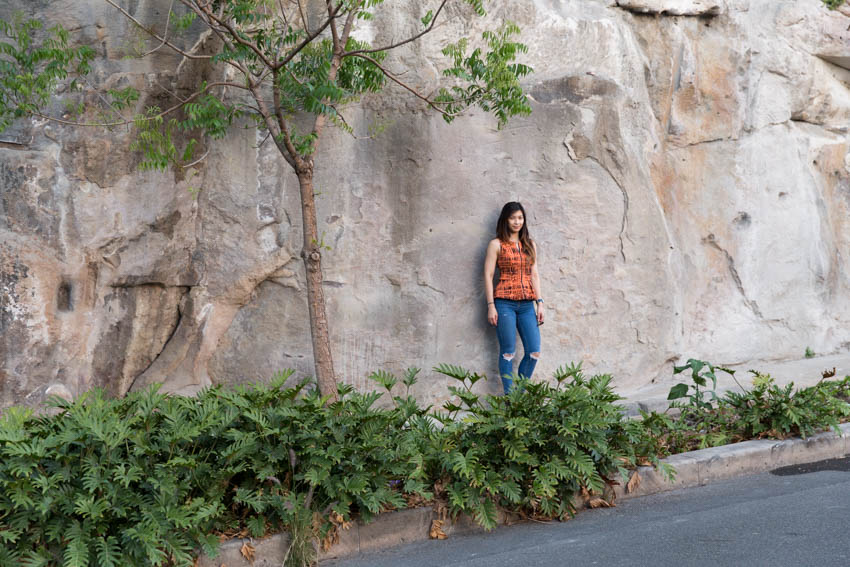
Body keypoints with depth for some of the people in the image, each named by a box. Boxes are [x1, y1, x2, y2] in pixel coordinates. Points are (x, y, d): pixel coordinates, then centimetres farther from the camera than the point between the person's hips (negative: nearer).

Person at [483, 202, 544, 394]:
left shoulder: (530, 245, 15)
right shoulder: (496, 244, 2)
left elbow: (534, 275, 15)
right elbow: (488, 275, -2)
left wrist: (539, 303, 7)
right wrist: (491, 306, -9)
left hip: (527, 305, 4)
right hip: (505, 304, -4)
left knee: (534, 351, -2)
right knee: (508, 352, -2)